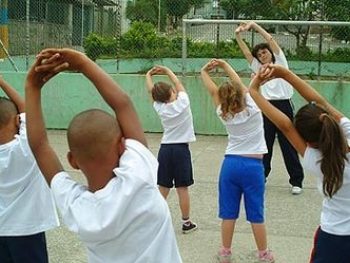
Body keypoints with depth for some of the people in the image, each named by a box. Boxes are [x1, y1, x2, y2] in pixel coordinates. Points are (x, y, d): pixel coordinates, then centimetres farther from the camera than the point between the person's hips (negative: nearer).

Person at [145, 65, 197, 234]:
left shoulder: (160, 108, -2)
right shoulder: (183, 103, -8)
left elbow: (150, 91, 11)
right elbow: (178, 84, 8)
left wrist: (148, 75, 24)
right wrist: (167, 71, 18)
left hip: (165, 149, 3)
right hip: (181, 149, -3)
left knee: (163, 188, 7)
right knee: (182, 188, 2)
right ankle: (186, 223, 12)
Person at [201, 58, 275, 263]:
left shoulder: (225, 115, -2)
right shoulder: (252, 109, -9)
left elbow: (213, 91, 2)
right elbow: (239, 84, -2)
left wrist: (205, 72, 14)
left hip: (230, 164, 2)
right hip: (253, 166, -2)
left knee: (228, 212, 9)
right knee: (256, 214, 4)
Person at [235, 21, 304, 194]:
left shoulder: (280, 61, 9)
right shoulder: (258, 68, 16)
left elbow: (270, 39, 3)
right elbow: (246, 52, 6)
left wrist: (254, 25, 2)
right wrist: (237, 35, -5)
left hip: (283, 105, -3)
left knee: (289, 145, -1)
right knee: (264, 144, 7)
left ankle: (296, 180, 7)